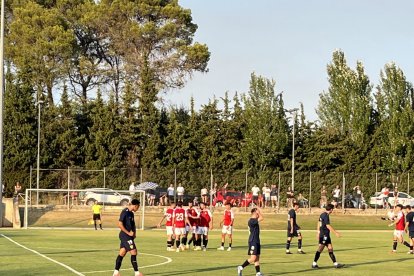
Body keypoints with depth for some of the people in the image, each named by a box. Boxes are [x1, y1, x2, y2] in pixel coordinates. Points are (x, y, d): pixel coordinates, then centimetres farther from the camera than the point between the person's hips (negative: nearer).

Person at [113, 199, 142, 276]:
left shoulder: (131, 213, 14)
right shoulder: (125, 212, -15)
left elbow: (133, 224, 25)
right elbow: (120, 224, -21)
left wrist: (134, 233, 7)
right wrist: (128, 233, -18)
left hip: (129, 236, 9)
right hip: (125, 236, -9)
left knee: (122, 253, 9)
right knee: (134, 252, -8)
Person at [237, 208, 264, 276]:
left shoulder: (255, 220, 12)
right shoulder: (251, 221, -18)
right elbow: (261, 218, -23)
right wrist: (259, 211, -13)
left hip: (256, 241, 10)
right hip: (253, 241, -10)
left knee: (257, 257, 8)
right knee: (253, 258, -12)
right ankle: (241, 267, -4)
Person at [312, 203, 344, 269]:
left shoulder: (322, 215, 12)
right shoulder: (326, 216, -17)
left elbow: (319, 223, 21)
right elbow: (328, 226, -22)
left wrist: (318, 232, 29)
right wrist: (336, 232, -22)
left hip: (325, 235, 10)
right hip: (324, 235, -10)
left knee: (330, 249, 8)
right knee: (320, 249, -5)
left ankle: (335, 264, 8)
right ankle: (314, 264, -1)